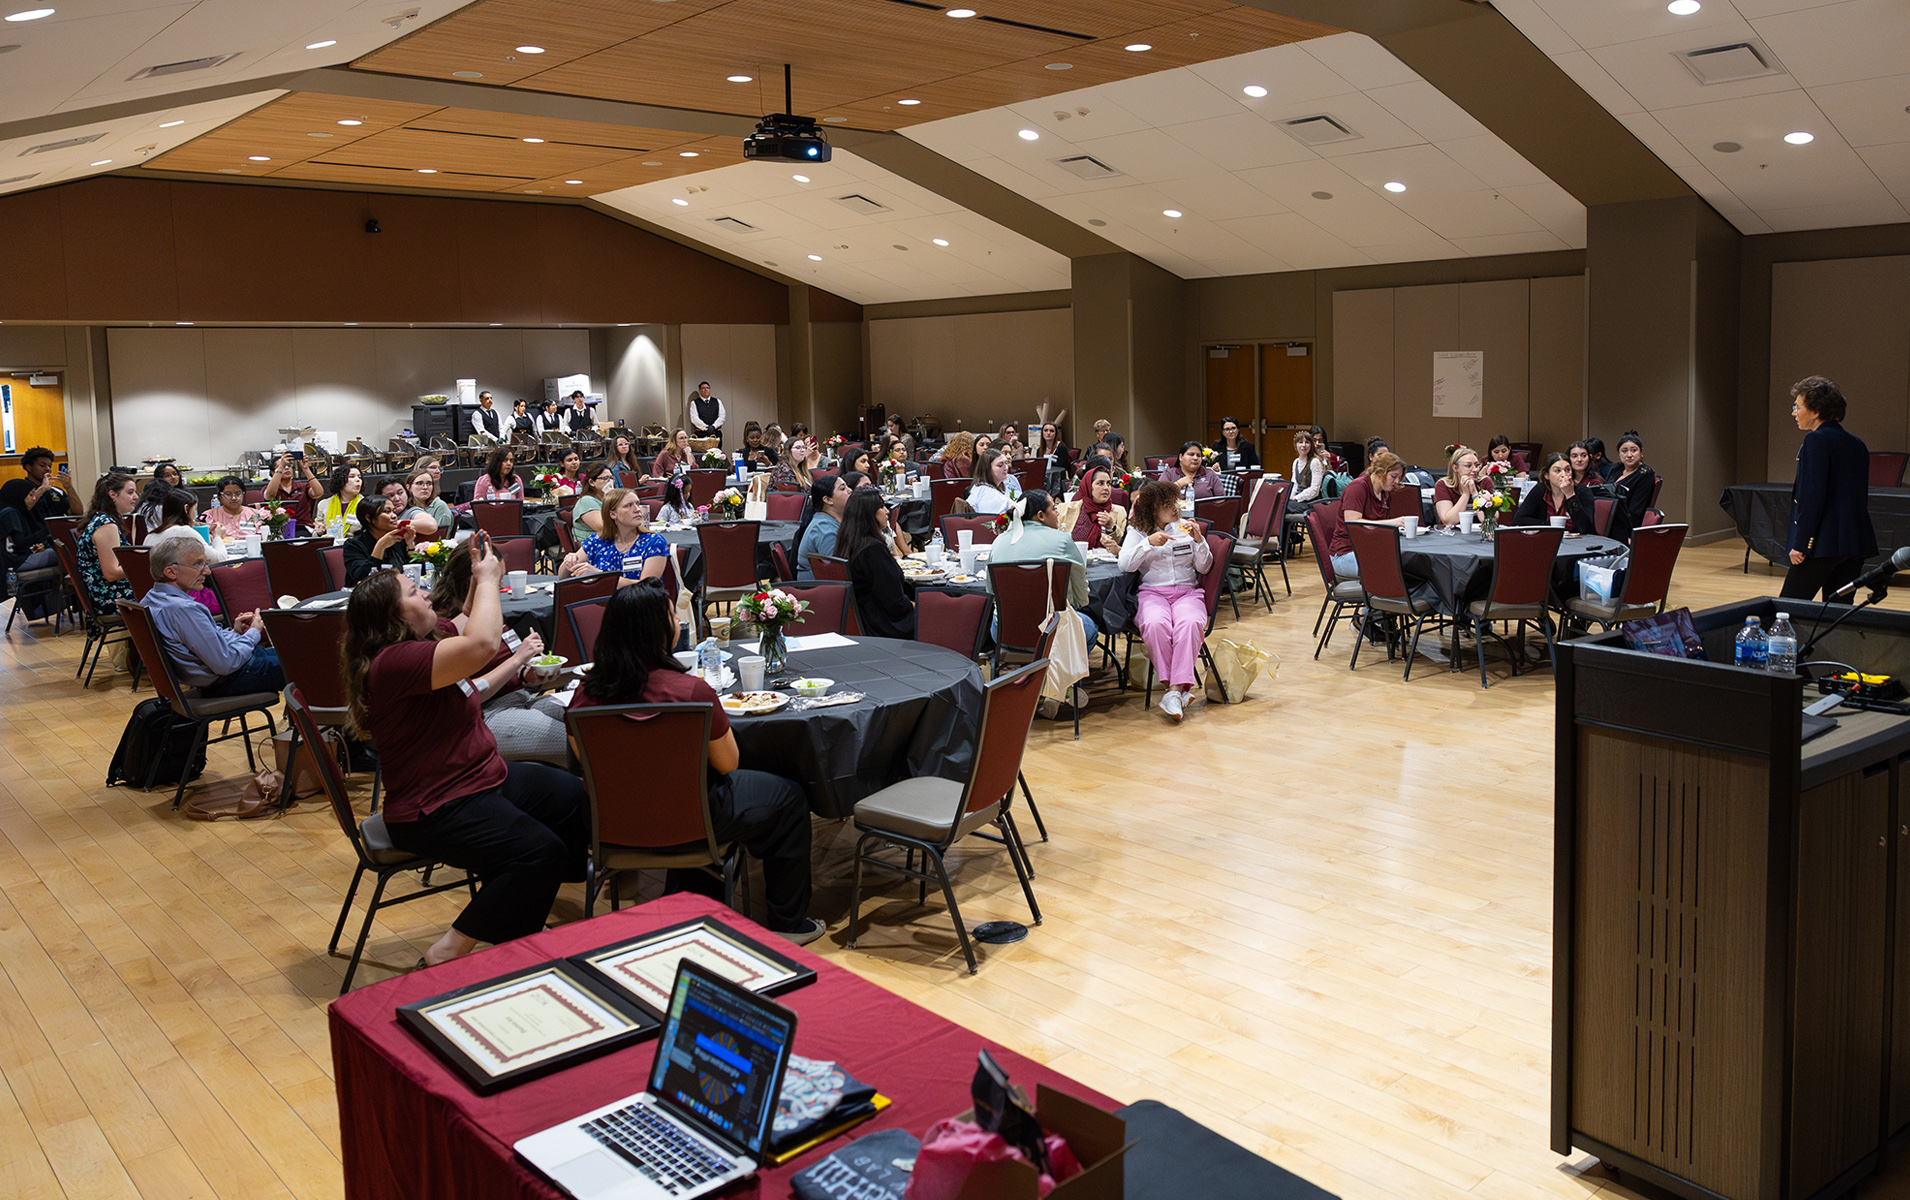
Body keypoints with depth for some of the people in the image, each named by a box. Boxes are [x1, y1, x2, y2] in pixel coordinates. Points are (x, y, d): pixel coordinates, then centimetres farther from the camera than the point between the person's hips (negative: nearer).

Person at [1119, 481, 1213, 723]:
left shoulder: (1185, 527, 15)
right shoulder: (1138, 531, 10)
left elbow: (1204, 567, 12)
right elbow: (1124, 565, -5)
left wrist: (1199, 541, -5)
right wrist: (1148, 543, -16)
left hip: (1187, 592, 1)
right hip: (1152, 592, -1)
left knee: (1190, 623, -34)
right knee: (1155, 624, -36)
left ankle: (1176, 688, -37)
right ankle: (1174, 686, -28)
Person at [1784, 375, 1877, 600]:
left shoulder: (1816, 440, -11)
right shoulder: (1857, 444, 15)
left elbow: (1813, 496, -17)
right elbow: (1861, 496, 18)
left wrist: (1800, 544, -16)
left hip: (1824, 543, -9)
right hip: (1856, 543, 9)